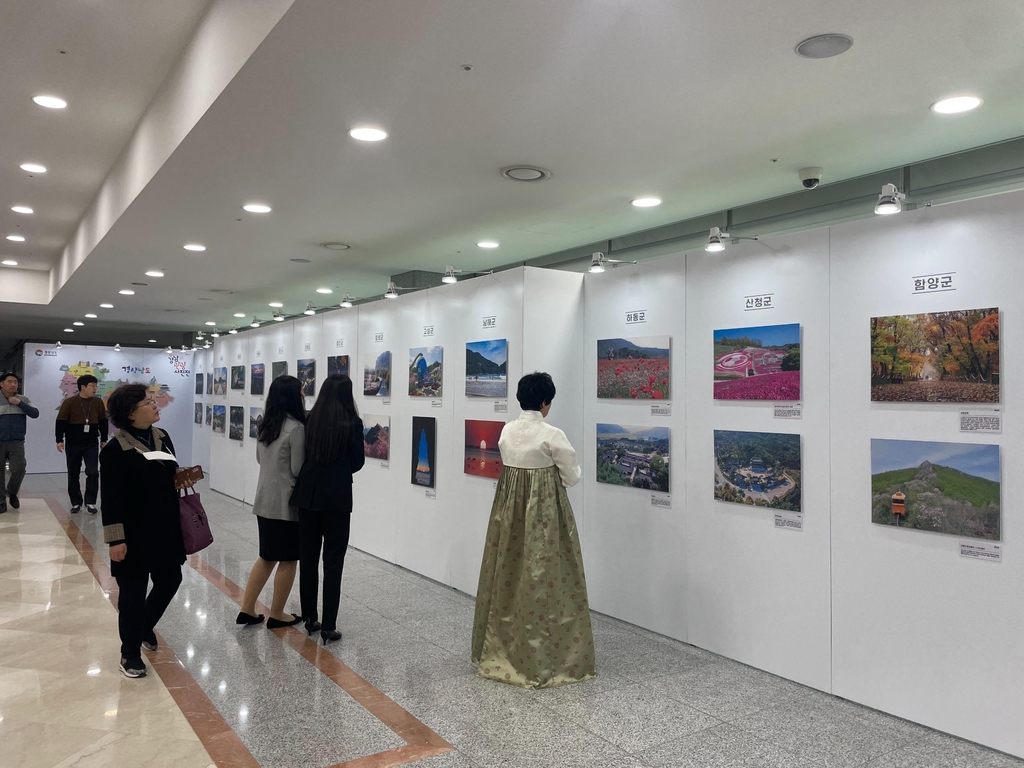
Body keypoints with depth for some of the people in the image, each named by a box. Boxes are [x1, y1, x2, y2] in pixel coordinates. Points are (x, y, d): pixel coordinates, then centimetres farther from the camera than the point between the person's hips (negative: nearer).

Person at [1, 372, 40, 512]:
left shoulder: (23, 400, 6)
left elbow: (35, 414, -6)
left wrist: (19, 403, -13)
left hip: (17, 443, 0)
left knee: (19, 470, -8)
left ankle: (12, 493, 20)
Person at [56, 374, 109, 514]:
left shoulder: (98, 402, 3)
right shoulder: (69, 402, -6)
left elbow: (103, 422, 10)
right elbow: (61, 422, -6)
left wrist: (104, 440, 11)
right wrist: (60, 440, -10)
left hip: (91, 444, 2)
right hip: (73, 444, -1)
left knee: (93, 472, -6)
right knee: (73, 474, 6)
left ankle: (90, 502, 3)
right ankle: (76, 503, 17)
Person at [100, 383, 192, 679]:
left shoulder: (162, 437, 5)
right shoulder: (115, 450, -16)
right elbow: (111, 499, -15)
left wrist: (182, 479, -4)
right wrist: (116, 539, -17)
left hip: (166, 528, 7)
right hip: (135, 534, -7)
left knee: (170, 580, 15)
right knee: (133, 591, 4)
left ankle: (145, 626, 42)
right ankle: (130, 653, 21)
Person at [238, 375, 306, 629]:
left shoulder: (264, 426, 7)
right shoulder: (296, 428, -17)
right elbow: (298, 470, -15)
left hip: (265, 500, 8)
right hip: (287, 502, -8)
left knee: (266, 557, 17)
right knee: (287, 560, 6)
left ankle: (247, 610, 20)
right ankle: (277, 615, 15)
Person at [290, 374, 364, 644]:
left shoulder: (310, 419, -1)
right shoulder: (352, 423, -11)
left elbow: (303, 454, 9)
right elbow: (358, 462, -2)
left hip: (307, 495, 4)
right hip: (337, 498, -4)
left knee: (307, 557, 14)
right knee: (333, 562, 3)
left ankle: (309, 618, 24)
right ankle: (328, 626, 5)